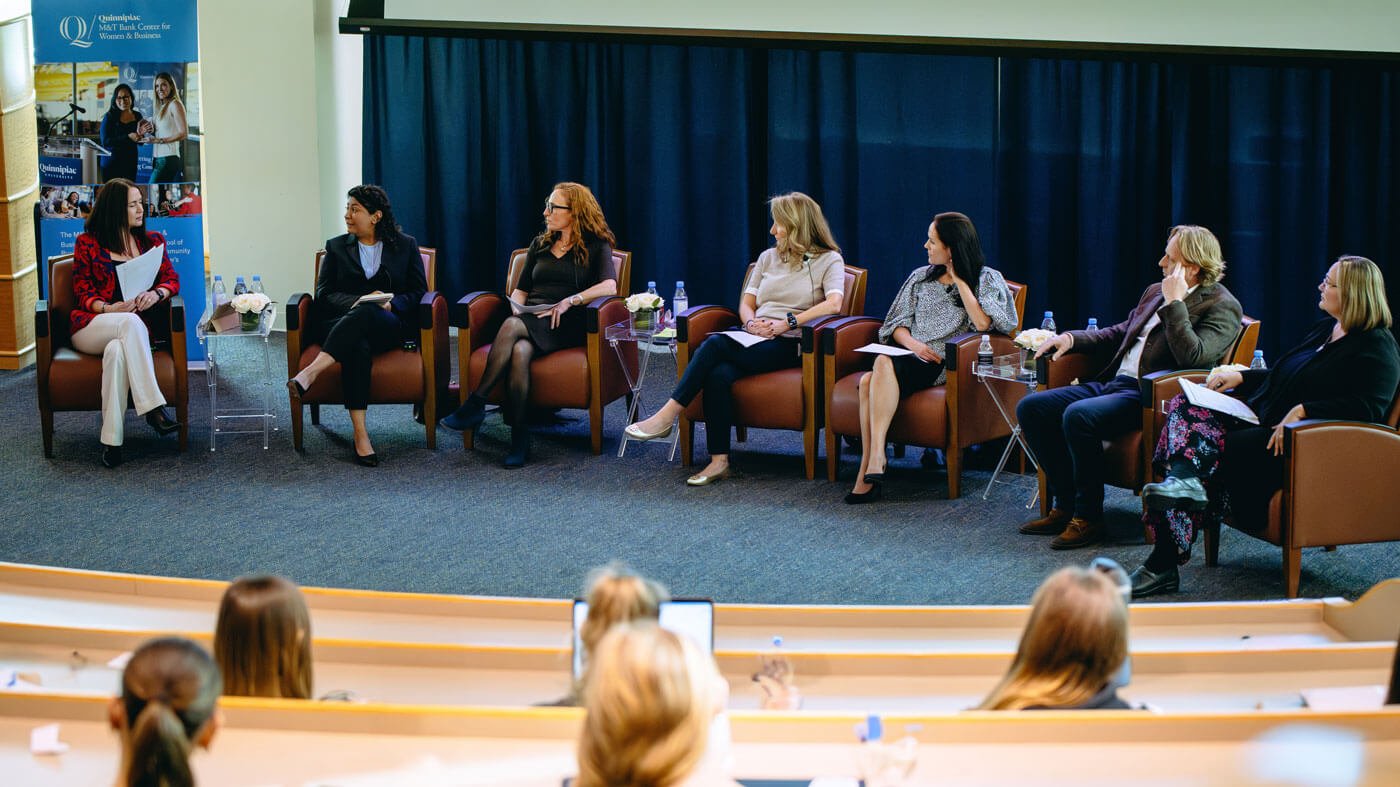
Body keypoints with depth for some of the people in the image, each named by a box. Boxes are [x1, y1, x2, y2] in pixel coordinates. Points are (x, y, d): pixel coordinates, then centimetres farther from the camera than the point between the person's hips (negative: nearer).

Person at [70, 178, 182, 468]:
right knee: (131, 322, -38)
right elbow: (82, 291, 4)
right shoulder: (87, 243, 9)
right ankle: (153, 407, -43)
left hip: (133, 329, 2)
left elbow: (171, 279, 11)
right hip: (91, 327, -2)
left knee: (117, 350, -37)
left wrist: (156, 294, -13)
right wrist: (108, 309, -16)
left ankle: (112, 440, -41)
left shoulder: (152, 241, 18)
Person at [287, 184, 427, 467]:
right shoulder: (337, 247, 18)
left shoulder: (405, 245, 15)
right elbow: (324, 293, 8)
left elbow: (418, 292, 9)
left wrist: (391, 303, -12)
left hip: (391, 325, -1)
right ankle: (360, 436, -47)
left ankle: (311, 373, -51)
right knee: (357, 346, -39)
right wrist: (356, 302, -12)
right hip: (342, 322, 1)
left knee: (366, 314, -39)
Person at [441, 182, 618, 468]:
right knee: (519, 351, -36)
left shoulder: (596, 246, 8)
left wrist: (569, 301, -19)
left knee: (512, 327, -37)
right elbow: (520, 289, 25)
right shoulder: (540, 244, 25)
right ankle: (519, 439, -38)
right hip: (529, 321, 4)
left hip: (566, 326, -4)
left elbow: (609, 286, -10)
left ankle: (475, 404, -34)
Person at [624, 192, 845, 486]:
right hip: (754, 340, 5)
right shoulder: (769, 257, 23)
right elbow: (746, 303, 19)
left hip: (789, 345, -5)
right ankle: (719, 461, -31)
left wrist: (786, 323, -18)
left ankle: (667, 415, -26)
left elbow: (833, 304, -13)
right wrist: (752, 323, -4)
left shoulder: (829, 260, 5)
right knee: (719, 374, -30)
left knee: (716, 344, -29)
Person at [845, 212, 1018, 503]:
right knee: (868, 381, -30)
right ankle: (870, 471, -33)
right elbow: (898, 324, 17)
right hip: (911, 358, 5)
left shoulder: (987, 279, 7)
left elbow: (983, 323, -11)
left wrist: (959, 280, -5)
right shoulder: (921, 277, 21)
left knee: (885, 364, -34)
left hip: (947, 365, -5)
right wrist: (913, 343, -5)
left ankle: (874, 456, -38)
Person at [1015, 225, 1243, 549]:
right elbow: (1119, 332, 30)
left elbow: (1192, 358, -22)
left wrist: (1175, 303, -18)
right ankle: (1064, 504, 1)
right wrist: (1071, 338, 15)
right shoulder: (1155, 292, 18)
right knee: (1031, 408, -4)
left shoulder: (1221, 306, -6)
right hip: (1113, 383, 9)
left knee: (1078, 415, -33)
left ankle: (1088, 517, -18)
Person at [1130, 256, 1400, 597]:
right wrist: (1240, 376, 16)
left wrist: (1303, 411, -26)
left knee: (1214, 448, -28)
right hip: (1262, 420, 9)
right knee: (1184, 407, -16)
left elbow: (1368, 407, -22)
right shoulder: (1324, 329, 21)